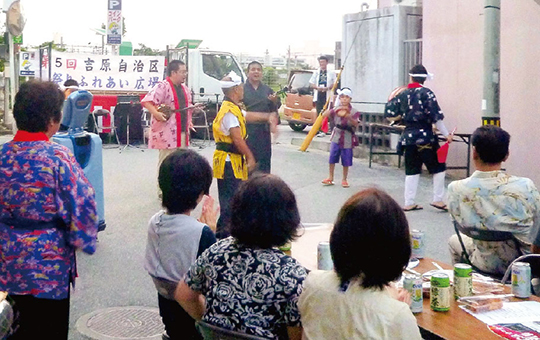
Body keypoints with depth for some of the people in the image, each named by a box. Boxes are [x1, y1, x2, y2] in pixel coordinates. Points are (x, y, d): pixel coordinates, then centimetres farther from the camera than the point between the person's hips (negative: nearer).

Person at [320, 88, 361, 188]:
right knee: (332, 158, 4)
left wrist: (349, 118, -43)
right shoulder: (336, 110, 0)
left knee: (346, 161, 4)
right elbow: (324, 115, -9)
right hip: (336, 137, 2)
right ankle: (330, 178, 18)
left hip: (347, 139, -2)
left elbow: (356, 124, -23)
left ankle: (344, 180, 19)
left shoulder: (353, 112, -7)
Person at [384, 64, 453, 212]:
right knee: (439, 168, 8)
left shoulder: (402, 94, 6)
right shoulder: (426, 93, -8)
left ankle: (409, 203, 13)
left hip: (408, 137, 5)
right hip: (425, 137, -5)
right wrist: (447, 135, -8)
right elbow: (436, 117, -13)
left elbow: (389, 114, 9)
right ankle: (438, 199, 6)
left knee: (411, 171, 12)